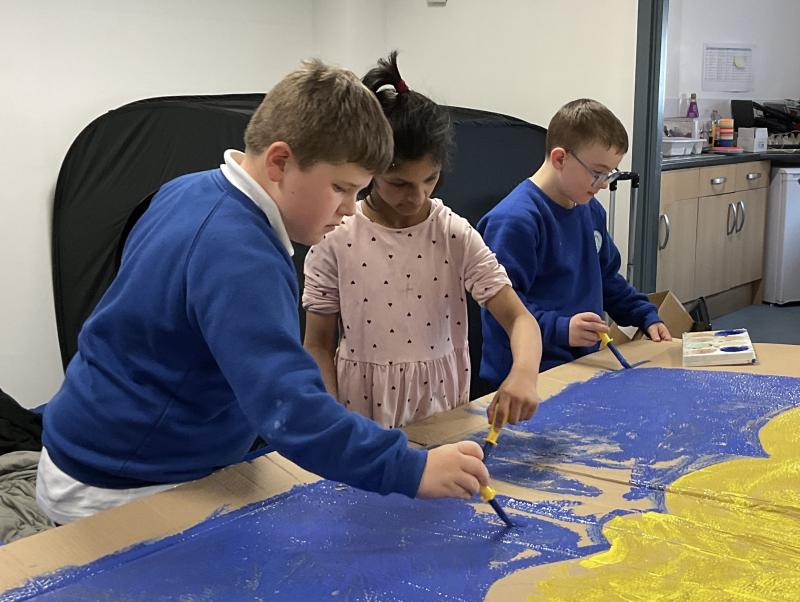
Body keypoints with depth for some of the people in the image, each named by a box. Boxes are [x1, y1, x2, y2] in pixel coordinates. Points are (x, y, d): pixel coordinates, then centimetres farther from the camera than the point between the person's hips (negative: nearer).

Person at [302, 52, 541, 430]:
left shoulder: (456, 236, -7)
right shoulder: (336, 239, -10)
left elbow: (519, 318, -11)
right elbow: (319, 345, -3)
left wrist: (524, 373, -32)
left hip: (441, 413, 1)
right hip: (362, 411, -1)